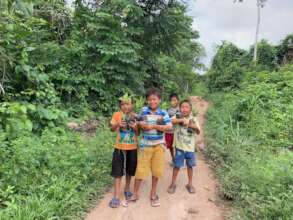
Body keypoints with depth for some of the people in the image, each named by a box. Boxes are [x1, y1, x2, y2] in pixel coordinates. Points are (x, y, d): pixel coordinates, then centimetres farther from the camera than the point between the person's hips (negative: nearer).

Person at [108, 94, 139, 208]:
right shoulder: (117, 115, -4)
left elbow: (138, 133, 1)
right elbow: (112, 129, -4)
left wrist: (135, 127, -20)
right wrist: (118, 125, -23)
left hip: (132, 147, 2)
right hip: (120, 147, -1)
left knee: (129, 170, 16)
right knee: (118, 172, 0)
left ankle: (127, 189, 37)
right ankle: (116, 196, 9)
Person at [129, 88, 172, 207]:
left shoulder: (163, 113, -6)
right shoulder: (143, 110, -3)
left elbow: (169, 127, -16)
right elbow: (139, 122, 9)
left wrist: (153, 126, -22)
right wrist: (140, 124, -15)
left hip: (159, 145, 0)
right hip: (145, 145, 0)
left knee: (156, 170, 11)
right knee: (140, 169, 5)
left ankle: (153, 193, 31)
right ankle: (135, 194, 22)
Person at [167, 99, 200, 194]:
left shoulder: (193, 119, 0)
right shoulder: (177, 117, -5)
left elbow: (198, 132, -6)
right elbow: (171, 121, -27)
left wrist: (194, 127, -26)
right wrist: (182, 120, -35)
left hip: (190, 147, 2)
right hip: (179, 147, -2)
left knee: (190, 165, 14)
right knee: (177, 165, 5)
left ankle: (190, 184, 31)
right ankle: (173, 184, 23)